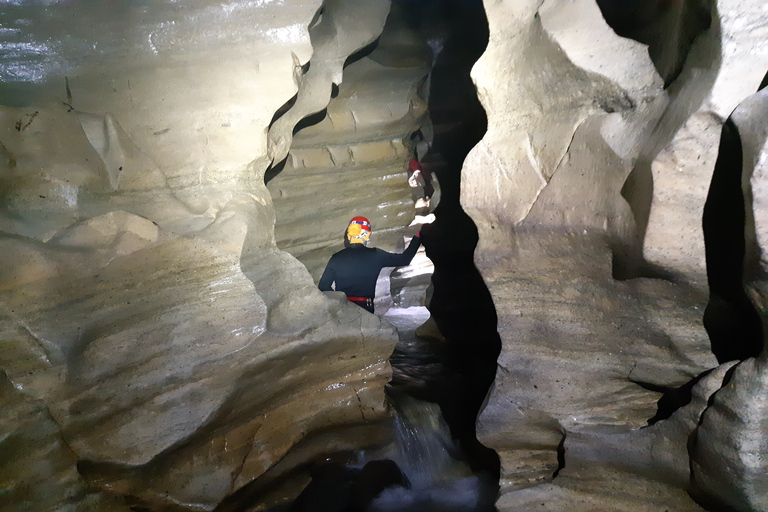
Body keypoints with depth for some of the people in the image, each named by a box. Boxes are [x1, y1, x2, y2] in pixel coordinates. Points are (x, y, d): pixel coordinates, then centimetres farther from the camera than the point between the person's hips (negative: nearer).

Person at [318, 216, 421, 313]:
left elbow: (323, 286, 1)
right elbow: (404, 259, 5)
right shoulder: (375, 255, -4)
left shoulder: (336, 258, -1)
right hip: (365, 308, -1)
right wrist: (418, 238, 16)